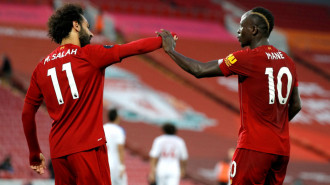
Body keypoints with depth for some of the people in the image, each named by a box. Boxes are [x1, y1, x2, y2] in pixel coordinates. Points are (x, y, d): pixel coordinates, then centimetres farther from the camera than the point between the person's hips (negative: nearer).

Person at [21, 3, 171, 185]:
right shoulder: (89, 54, -3)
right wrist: (163, 40, 19)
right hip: (88, 146, -5)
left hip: (58, 151, 5)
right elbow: (134, 48, 2)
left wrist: (34, 154, 23)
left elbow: (27, 113, 14)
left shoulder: (41, 68, 11)